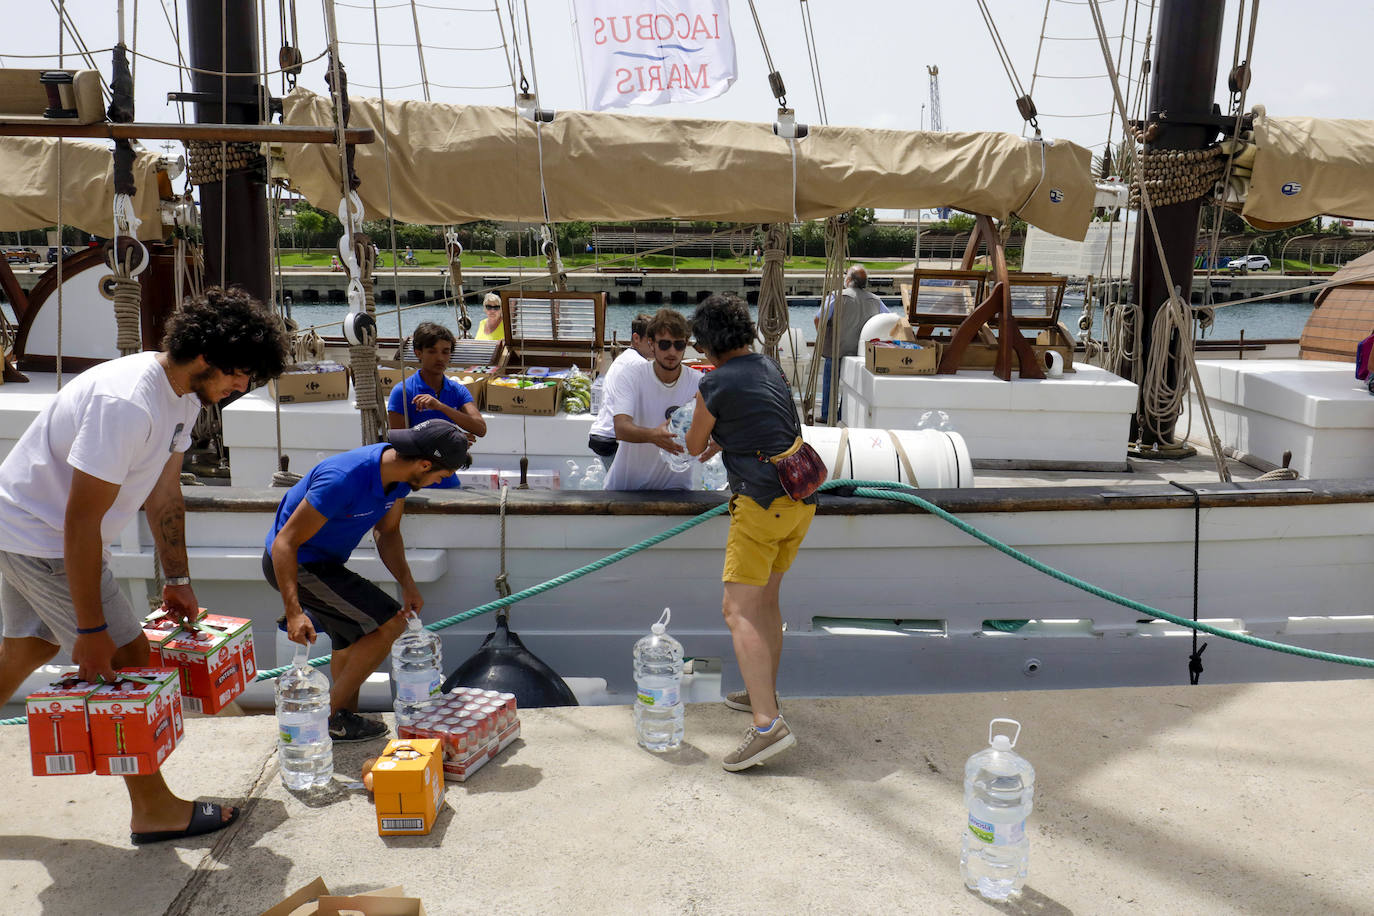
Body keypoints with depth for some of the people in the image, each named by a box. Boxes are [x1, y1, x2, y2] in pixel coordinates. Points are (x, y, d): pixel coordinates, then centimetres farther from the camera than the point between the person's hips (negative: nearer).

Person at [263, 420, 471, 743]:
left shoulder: (397, 472, -9)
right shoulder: (344, 479, -34)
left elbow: (387, 532, 5)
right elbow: (285, 543, -31)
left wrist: (407, 582, -10)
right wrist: (294, 612, -39)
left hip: (325, 560, 9)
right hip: (295, 564, -9)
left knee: (353, 640, 21)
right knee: (389, 625, -12)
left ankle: (345, 718, 38)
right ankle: (331, 716, 0)